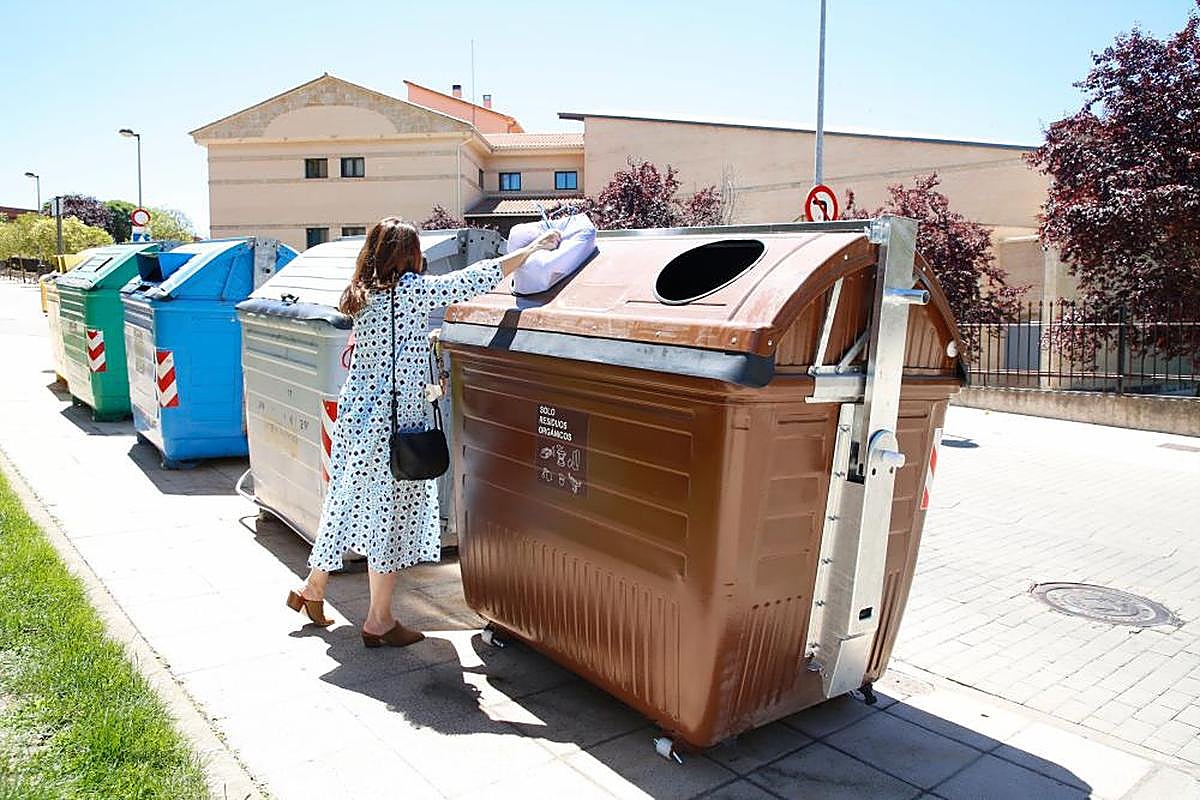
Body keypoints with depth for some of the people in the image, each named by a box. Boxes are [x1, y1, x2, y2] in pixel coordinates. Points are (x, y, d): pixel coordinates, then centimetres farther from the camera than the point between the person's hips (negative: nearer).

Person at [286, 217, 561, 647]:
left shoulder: (364, 295, 11)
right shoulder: (410, 289, -12)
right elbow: (476, 277, -12)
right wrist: (532, 249, -5)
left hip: (356, 417, 8)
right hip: (391, 423, -8)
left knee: (348, 504, 20)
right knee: (391, 515, 2)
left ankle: (312, 589, 35)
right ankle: (379, 623, 12)